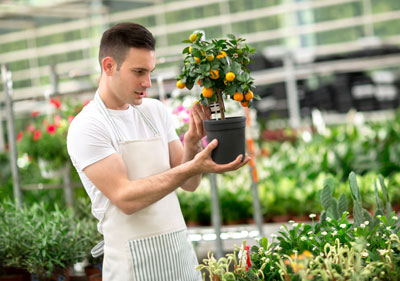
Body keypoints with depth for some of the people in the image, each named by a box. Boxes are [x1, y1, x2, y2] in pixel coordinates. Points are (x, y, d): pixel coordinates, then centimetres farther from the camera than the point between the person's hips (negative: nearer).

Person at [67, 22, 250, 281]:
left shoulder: (156, 111, 6)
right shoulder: (87, 128, -11)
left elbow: (188, 184, 6)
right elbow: (125, 198, -21)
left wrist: (192, 145, -13)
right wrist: (192, 167, -27)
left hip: (181, 250, 5)